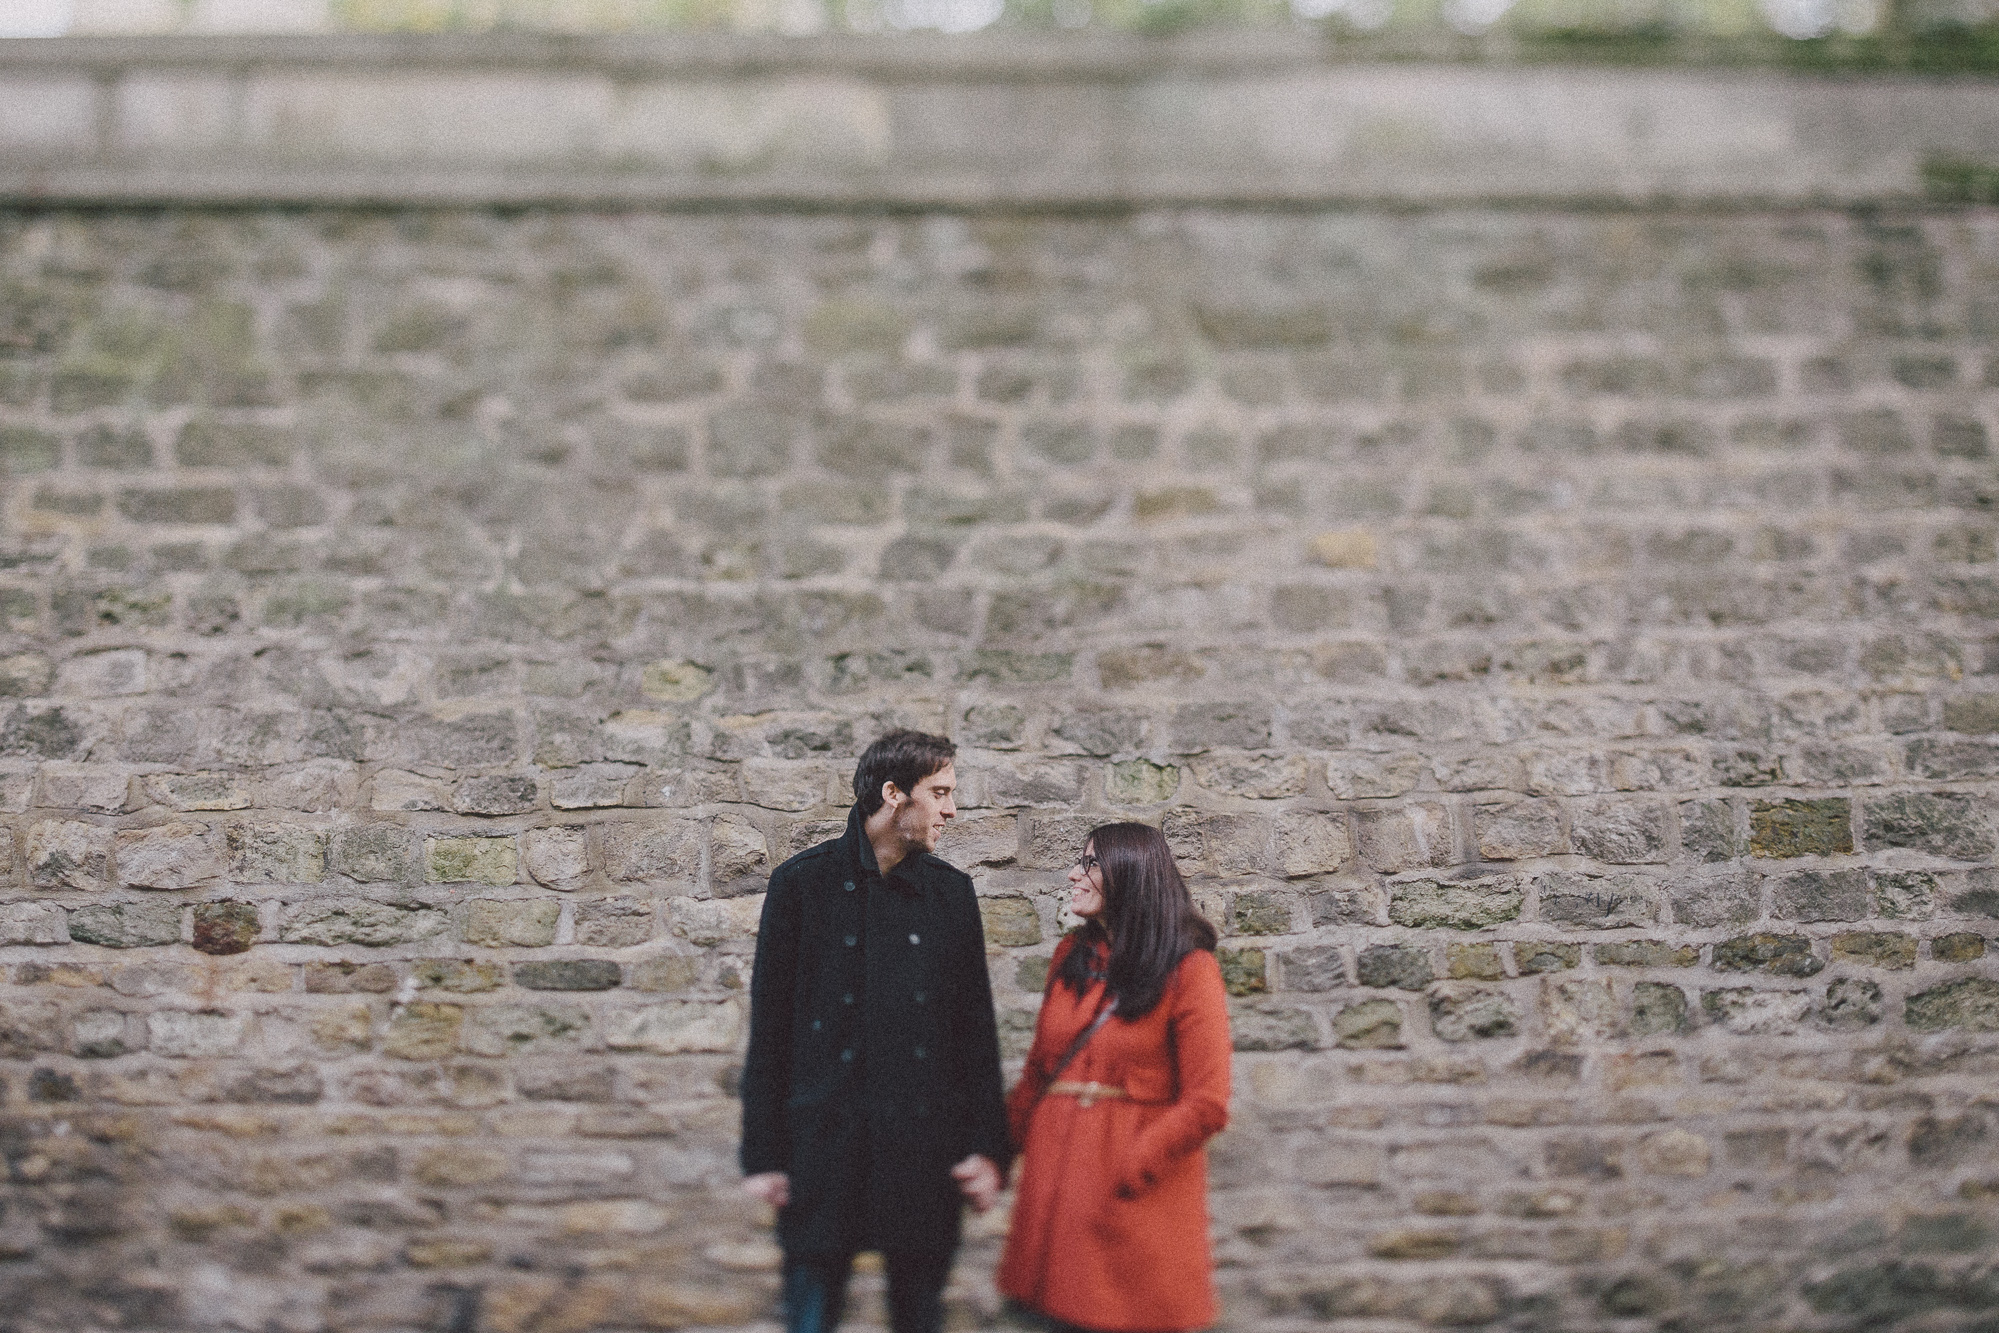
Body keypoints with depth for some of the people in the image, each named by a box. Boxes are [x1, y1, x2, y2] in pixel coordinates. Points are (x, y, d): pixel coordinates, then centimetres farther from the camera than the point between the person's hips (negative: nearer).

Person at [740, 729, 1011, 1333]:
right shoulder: (803, 881, -1)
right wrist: (762, 1154, -3)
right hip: (823, 1148, -2)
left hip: (924, 1152, 3)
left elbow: (976, 1027, 9)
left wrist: (989, 1147, 1)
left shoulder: (951, 891, 8)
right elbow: (768, 1026, 0)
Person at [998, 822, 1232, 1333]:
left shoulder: (1188, 970, -6)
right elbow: (1038, 1067, 14)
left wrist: (1127, 1172, -13)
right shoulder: (1070, 957, 11)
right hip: (1055, 1174, 5)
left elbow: (1207, 1103, -11)